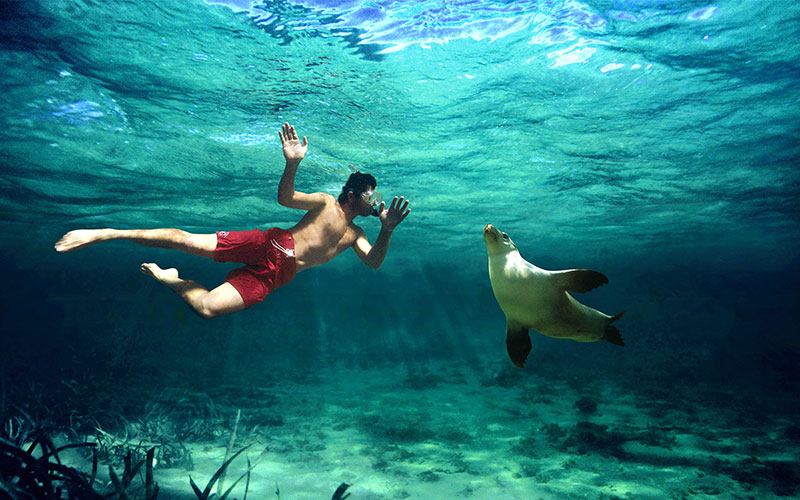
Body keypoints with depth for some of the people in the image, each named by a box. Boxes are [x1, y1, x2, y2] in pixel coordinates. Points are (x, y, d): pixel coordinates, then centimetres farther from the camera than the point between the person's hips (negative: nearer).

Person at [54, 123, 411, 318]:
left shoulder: (354, 235, 18)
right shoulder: (326, 203, 2)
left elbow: (374, 263, 5)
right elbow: (284, 197, -10)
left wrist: (387, 231, -13)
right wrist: (292, 164, -30)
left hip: (271, 276, 3)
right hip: (270, 246, -3)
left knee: (207, 308, -15)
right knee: (188, 241, -19)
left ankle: (170, 279, 13)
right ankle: (106, 233, -4)